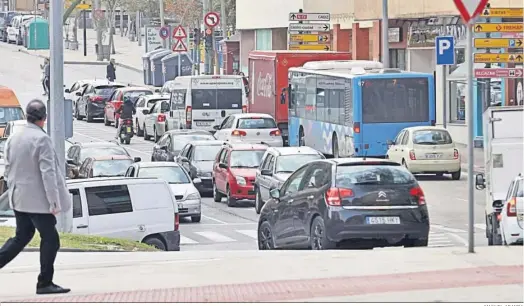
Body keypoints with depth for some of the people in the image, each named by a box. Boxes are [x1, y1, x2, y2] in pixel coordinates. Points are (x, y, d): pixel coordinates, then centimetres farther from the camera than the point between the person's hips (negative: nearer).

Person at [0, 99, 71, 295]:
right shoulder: (42, 139, -17)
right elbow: (47, 173, -20)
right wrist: (54, 201, -18)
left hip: (18, 198, 7)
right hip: (37, 200, -7)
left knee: (22, 236, 19)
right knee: (50, 239, 4)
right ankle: (44, 283, 7)